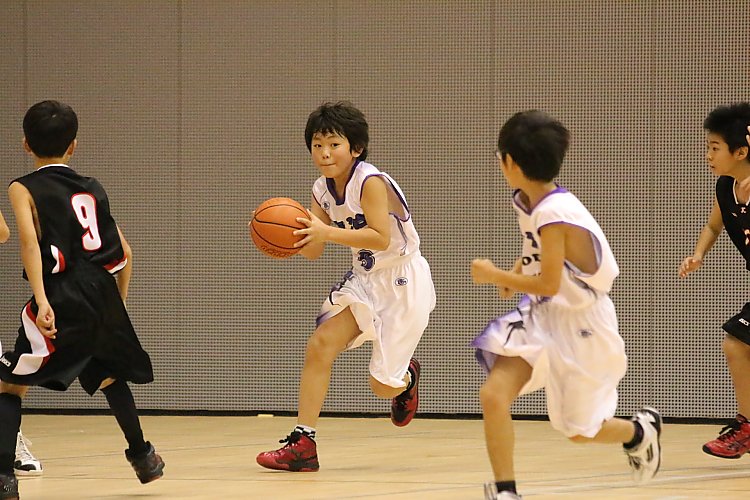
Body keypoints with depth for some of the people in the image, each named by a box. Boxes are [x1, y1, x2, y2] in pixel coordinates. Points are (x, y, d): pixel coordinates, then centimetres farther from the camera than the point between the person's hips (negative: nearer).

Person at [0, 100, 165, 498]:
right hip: (105, 298, 5)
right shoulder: (93, 190, 19)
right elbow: (124, 253, 19)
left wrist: (42, 301, -23)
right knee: (110, 375, 31)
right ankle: (143, 457, 42)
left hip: (62, 302, -5)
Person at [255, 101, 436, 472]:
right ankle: (303, 444, -9)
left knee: (383, 385, -2)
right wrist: (293, 235, -22)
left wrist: (327, 232, -39)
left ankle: (406, 376, 37)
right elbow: (313, 251, 0)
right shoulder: (322, 190, 0)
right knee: (320, 345, -13)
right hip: (365, 280, 7)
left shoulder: (371, 182, -23)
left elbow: (380, 238, -32)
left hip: (403, 282, -7)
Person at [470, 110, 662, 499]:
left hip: (582, 328, -7)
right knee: (493, 394, -14)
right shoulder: (526, 203, -2)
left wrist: (495, 276, -17)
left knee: (579, 431, 9)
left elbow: (549, 284, -26)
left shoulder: (554, 214, -28)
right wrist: (518, 271, 5)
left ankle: (642, 429, 40)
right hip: (543, 318, 7)